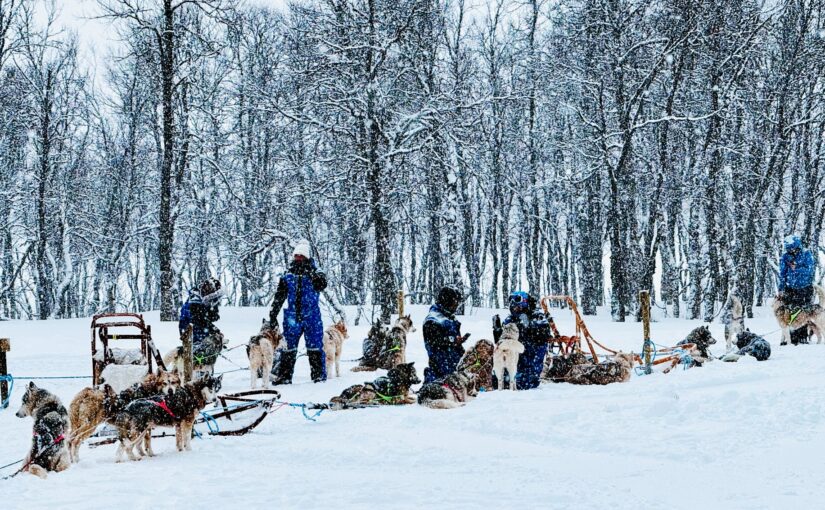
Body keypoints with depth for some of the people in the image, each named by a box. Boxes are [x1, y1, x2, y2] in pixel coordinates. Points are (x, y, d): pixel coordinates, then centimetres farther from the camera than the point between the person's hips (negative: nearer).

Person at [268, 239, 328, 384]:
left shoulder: (314, 273, 3)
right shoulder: (287, 275, 10)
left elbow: (322, 285, -18)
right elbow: (279, 296, 12)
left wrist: (311, 271, -25)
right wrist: (273, 314, 7)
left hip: (312, 317, -2)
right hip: (292, 317, 2)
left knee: (315, 347, -1)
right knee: (288, 347, 2)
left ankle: (319, 375, 6)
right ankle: (283, 376, 7)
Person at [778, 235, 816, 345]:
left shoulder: (806, 254, -2)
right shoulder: (785, 257, 4)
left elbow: (810, 270, -10)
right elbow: (782, 274, 5)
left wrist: (796, 268, -18)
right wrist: (781, 289, -2)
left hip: (806, 289, -1)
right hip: (791, 289, 1)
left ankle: (803, 337, -1)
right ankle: (793, 338, -6)